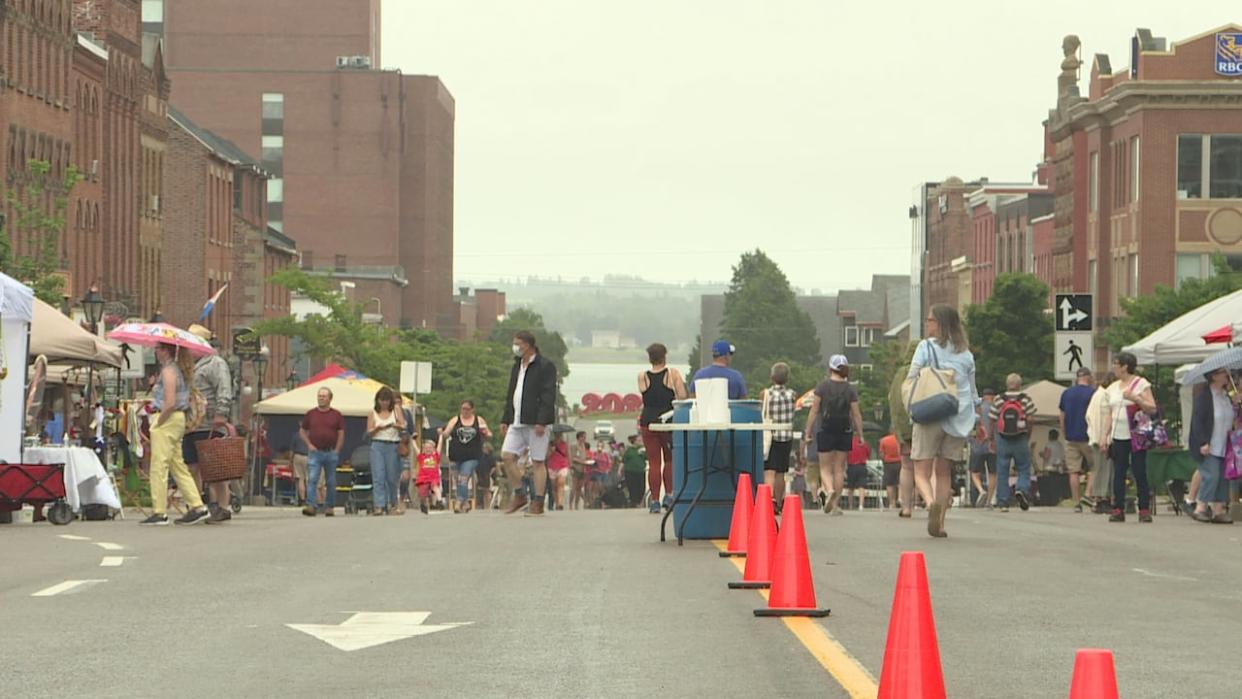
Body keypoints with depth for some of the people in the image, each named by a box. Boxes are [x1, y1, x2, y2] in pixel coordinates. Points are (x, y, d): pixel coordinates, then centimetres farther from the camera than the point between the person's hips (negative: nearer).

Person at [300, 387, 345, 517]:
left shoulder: (336, 415, 5)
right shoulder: (310, 414, 7)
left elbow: (341, 434, 4)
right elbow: (302, 431, 14)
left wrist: (337, 450, -3)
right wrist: (309, 444, 0)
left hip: (331, 453, 0)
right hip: (315, 452, 0)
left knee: (330, 482, 7)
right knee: (312, 479, -12)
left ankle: (329, 507, 16)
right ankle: (311, 506, -18)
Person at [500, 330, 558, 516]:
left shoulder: (545, 367, -7)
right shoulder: (517, 367, 18)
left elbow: (548, 396, -14)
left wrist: (541, 422, -21)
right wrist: (505, 419, 16)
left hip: (535, 423, -8)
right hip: (517, 422, 8)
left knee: (538, 462, -4)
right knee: (507, 456, -1)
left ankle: (538, 503, 0)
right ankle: (519, 496, 11)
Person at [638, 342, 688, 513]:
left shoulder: (642, 377, 1)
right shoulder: (673, 374, -3)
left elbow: (645, 400, 5)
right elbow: (683, 397, -8)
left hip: (648, 421, 1)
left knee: (653, 462, 3)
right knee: (670, 460, 16)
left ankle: (654, 500, 1)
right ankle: (669, 495, 6)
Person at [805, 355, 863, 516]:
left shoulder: (822, 387, -4)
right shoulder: (851, 390, 0)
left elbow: (814, 411, -3)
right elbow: (856, 414, -1)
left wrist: (807, 432, 2)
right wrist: (860, 434, 6)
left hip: (826, 431, -2)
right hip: (845, 432, 2)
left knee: (825, 468, 6)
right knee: (839, 469, 9)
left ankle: (829, 490, -23)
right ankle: (835, 504, 7)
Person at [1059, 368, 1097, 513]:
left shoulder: (1066, 393, 8)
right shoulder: (1092, 393, -5)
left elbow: (1062, 417, 12)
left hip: (1071, 438, 3)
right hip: (1087, 437, -3)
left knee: (1073, 471, 3)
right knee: (1094, 468, 10)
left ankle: (1076, 503, 2)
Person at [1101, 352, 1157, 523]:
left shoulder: (1141, 384, -2)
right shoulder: (1113, 387, 16)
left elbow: (1152, 409, -8)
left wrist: (1135, 398, -19)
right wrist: (1105, 435, 12)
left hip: (1136, 437, -5)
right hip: (1118, 437, 5)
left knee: (1140, 473, -6)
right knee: (1118, 473, 2)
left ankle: (1144, 510, -3)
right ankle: (1118, 510, 4)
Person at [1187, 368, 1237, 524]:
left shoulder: (1226, 396, 12)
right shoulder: (1204, 395, -12)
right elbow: (1197, 420, -15)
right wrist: (1203, 443, -20)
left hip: (1224, 446, 8)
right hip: (1208, 447, -8)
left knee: (1223, 478, 5)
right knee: (1211, 476, -14)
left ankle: (1219, 510, 8)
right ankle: (1200, 508, -8)